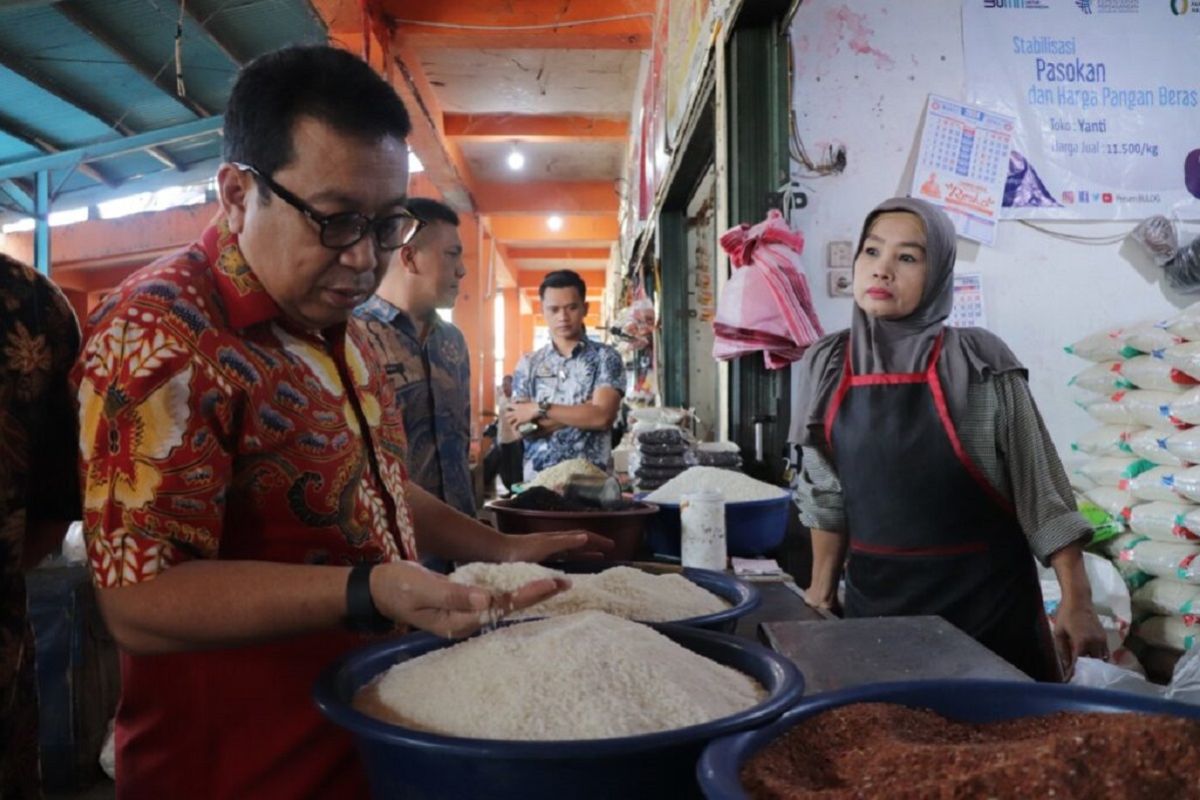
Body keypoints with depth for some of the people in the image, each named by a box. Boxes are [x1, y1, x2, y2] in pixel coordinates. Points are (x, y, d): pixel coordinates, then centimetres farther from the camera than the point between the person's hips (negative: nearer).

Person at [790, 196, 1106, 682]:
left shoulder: (979, 367, -12)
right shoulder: (828, 368, -2)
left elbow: (1041, 490, -9)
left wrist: (1076, 601, -11)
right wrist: (821, 590, 10)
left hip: (983, 594, -3)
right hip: (875, 595, 3)